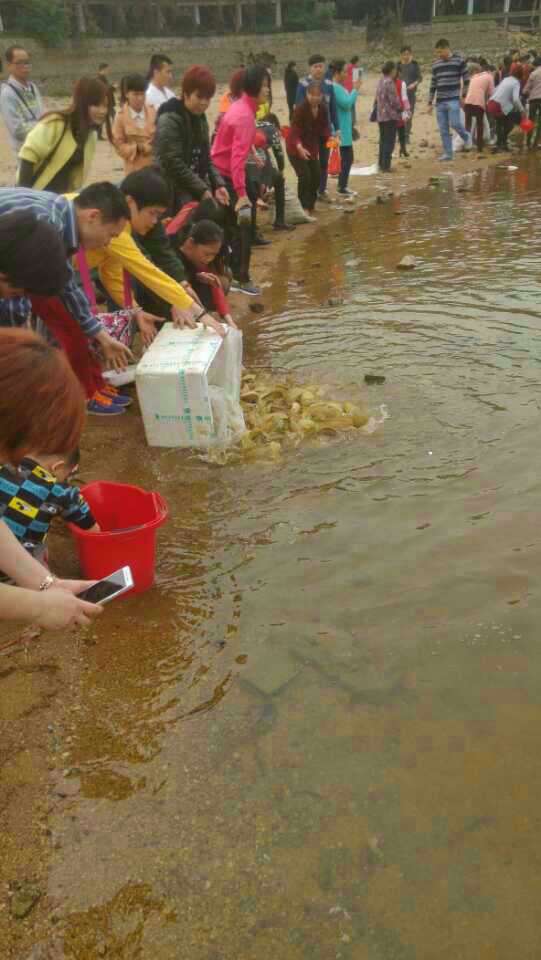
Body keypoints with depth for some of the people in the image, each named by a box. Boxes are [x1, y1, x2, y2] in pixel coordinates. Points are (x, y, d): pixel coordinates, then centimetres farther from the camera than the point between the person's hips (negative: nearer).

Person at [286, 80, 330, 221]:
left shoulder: (323, 109, -6)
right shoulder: (300, 109, -24)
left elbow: (324, 127, 2)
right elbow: (294, 131, -27)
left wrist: (330, 137, -20)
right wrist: (299, 147, -43)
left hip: (312, 146, 6)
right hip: (296, 147, -6)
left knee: (316, 176, 6)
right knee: (305, 176, -15)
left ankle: (311, 204, 25)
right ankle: (305, 209, -9)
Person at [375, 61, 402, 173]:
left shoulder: (381, 81, 10)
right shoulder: (389, 82, -15)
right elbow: (393, 100, -17)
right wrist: (400, 108, 1)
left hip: (381, 115, 8)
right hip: (390, 115, -8)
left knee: (383, 140, 15)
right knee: (389, 141, -4)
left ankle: (382, 164, 20)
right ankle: (386, 166, -5)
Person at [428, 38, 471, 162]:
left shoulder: (459, 60, -2)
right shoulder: (435, 64, 11)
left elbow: (466, 79, -1)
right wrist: (430, 102, 13)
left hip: (454, 99, -5)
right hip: (440, 101, 5)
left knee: (455, 123, -15)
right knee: (443, 129, 3)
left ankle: (466, 137, 15)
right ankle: (447, 153, 11)